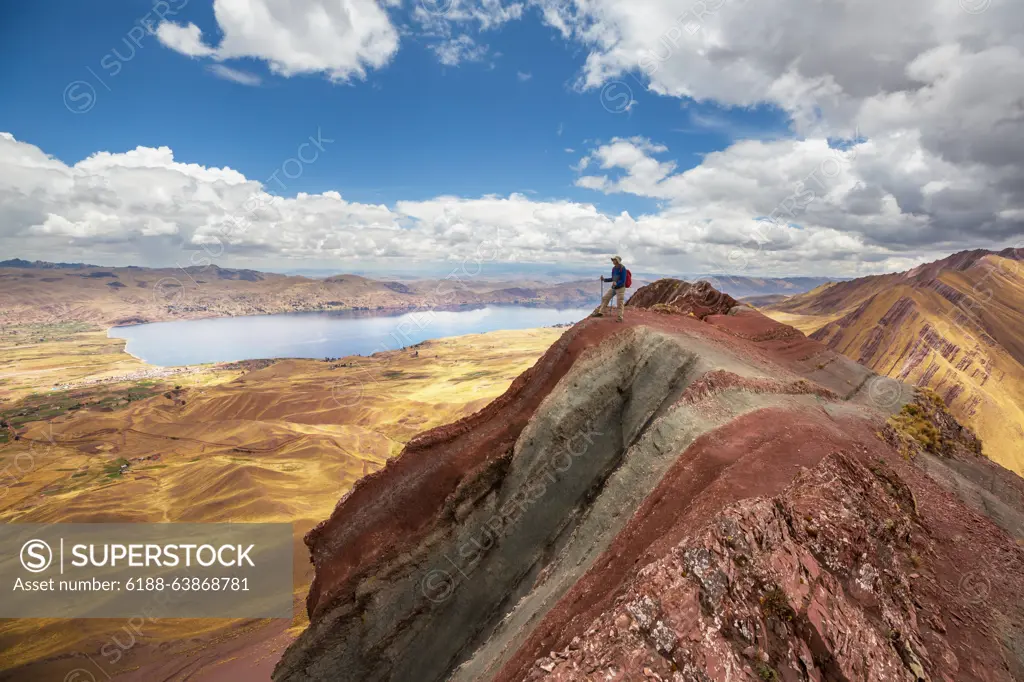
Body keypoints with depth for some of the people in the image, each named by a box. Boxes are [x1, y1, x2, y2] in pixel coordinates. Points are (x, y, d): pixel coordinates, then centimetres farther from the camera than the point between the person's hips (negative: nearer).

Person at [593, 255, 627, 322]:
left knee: (620, 303, -5)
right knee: (604, 298, 9)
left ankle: (620, 317, 4)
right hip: (613, 288, 8)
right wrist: (604, 279, 9)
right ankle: (601, 312, 19)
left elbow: (623, 280, -19)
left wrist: (616, 283, -36)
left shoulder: (622, 268, -14)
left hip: (620, 288, -8)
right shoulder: (614, 268, 7)